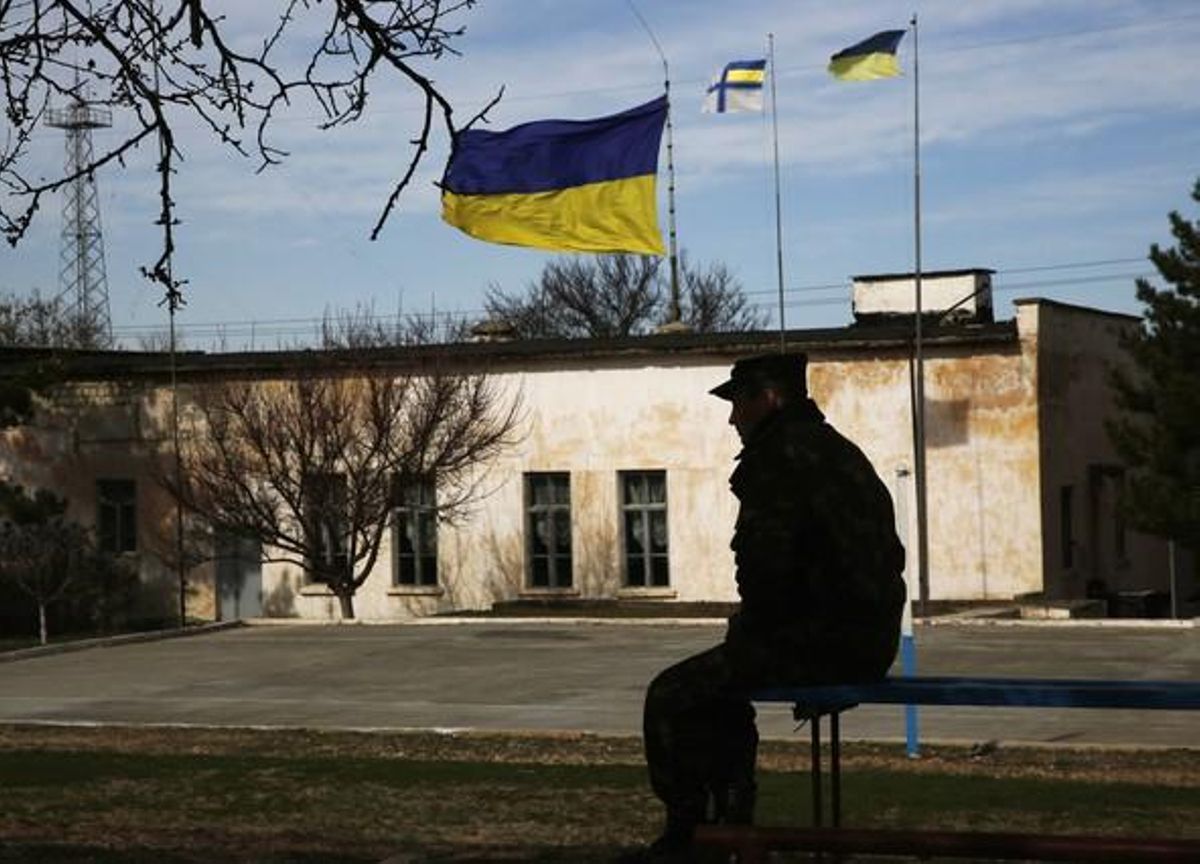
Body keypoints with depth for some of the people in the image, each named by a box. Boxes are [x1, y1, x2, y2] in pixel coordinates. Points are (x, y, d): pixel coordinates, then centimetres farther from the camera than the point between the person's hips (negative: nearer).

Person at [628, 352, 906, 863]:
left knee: (671, 697, 1)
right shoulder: (838, 451, 18)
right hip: (871, 642, 10)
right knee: (721, 686, 29)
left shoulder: (778, 457, -13)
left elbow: (765, 563, -23)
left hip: (820, 645, -10)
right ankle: (731, 823, 32)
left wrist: (750, 626, -1)